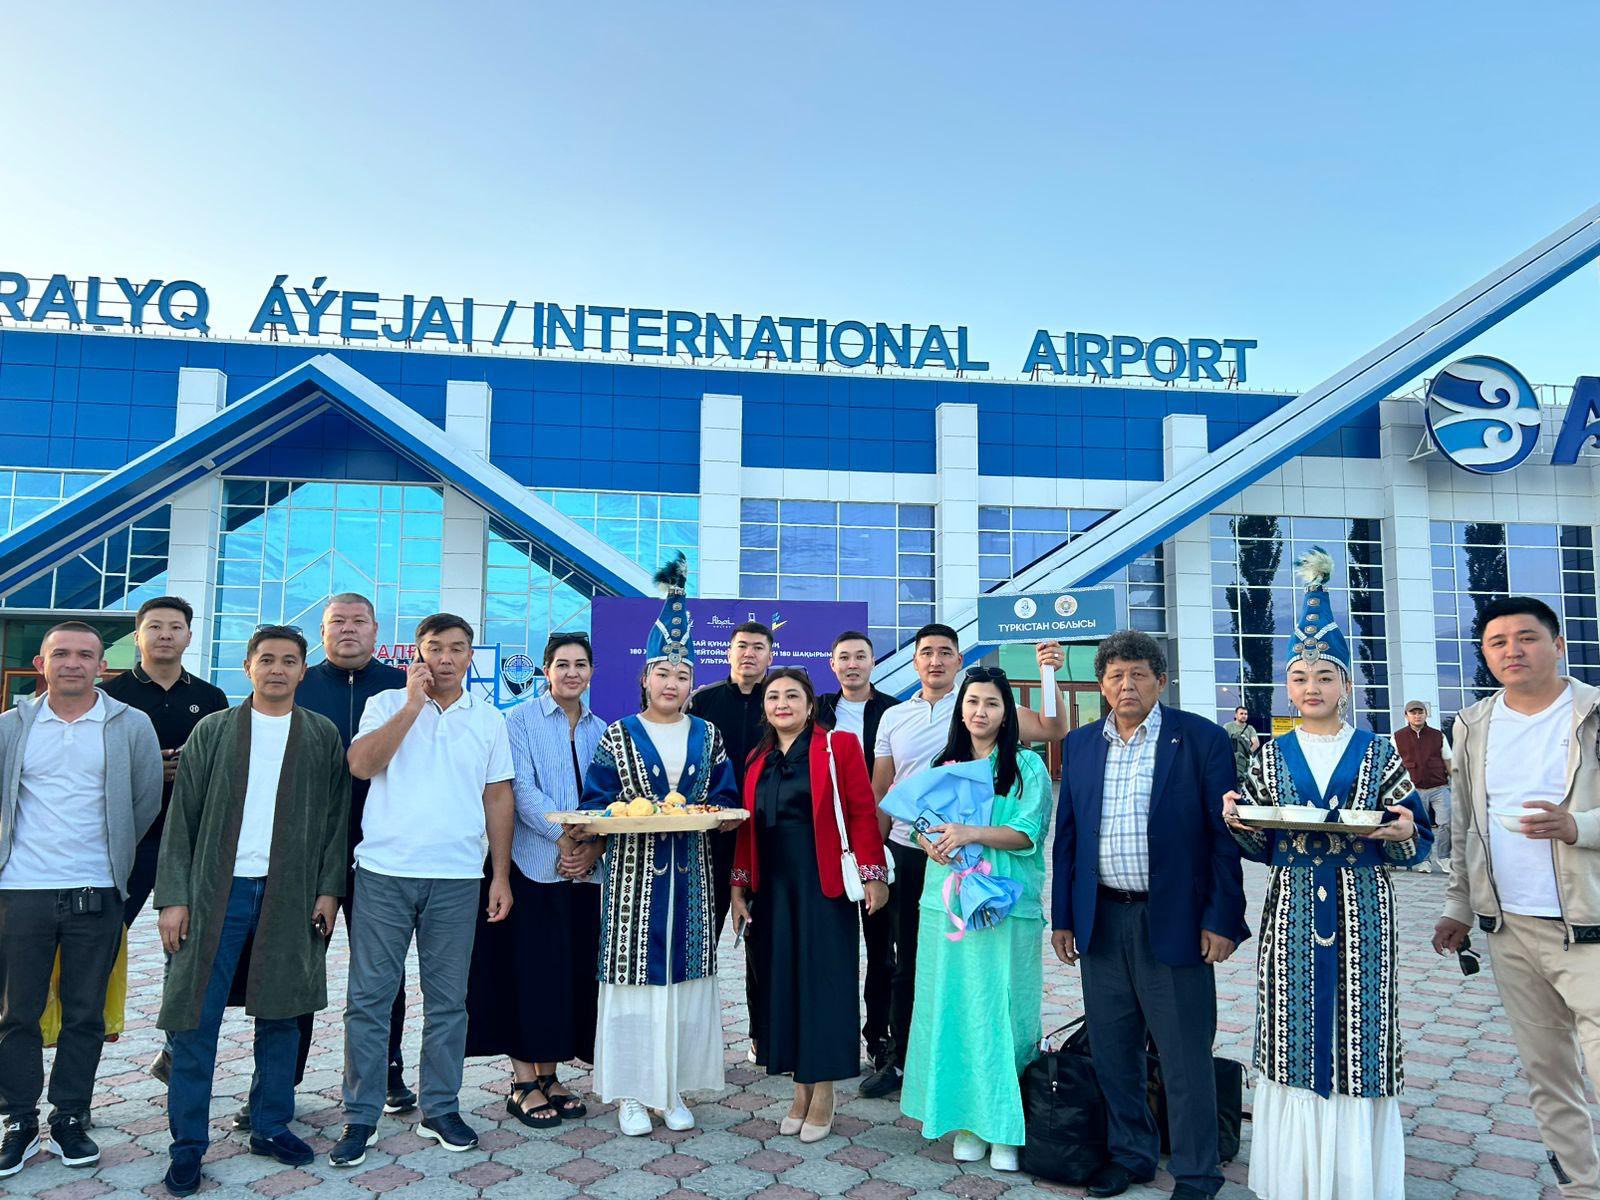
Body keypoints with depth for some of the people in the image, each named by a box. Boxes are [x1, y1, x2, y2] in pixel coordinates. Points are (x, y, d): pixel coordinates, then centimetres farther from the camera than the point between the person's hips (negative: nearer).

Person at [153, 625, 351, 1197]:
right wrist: (173, 896, -3)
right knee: (196, 1019, 1)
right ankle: (188, 1144, 15)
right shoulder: (212, 730, 5)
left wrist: (328, 888, -2)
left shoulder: (323, 736, 6)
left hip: (289, 894, 1)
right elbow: (182, 817, 3)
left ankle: (271, 1126, 24)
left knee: (280, 1014, 9)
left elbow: (336, 818, 5)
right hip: (215, 891, 0)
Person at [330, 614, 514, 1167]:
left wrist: (502, 875, 5)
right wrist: (413, 703, -14)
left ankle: (440, 1109, 23)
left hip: (457, 878, 1)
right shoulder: (386, 705, 4)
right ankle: (360, 1116, 18)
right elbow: (361, 764, -12)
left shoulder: (488, 719, 8)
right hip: (384, 872, -1)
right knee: (369, 997, 4)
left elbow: (498, 798, 9)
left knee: (448, 999, 9)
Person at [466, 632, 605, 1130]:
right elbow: (522, 789, -12)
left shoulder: (601, 731, 11)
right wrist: (563, 837, -20)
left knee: (573, 973, 9)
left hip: (585, 870, 5)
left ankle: (549, 1074, 22)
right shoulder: (520, 720, -2)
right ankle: (523, 1082, 13)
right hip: (533, 866, -4)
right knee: (530, 972, 0)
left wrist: (594, 846, -9)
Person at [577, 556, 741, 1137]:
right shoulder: (618, 735, 1)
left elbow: (726, 796, 11)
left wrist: (717, 814, -10)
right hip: (634, 873, -2)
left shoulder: (707, 736, 9)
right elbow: (595, 802, -1)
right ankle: (630, 1093, 14)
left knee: (686, 970, 6)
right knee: (634, 970, 0)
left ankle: (674, 1088, 20)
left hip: (690, 874, 3)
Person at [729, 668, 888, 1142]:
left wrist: (872, 874, -14)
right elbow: (747, 826, 13)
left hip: (823, 885, -5)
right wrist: (739, 886, 9)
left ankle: (823, 1092, 15)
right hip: (773, 888, 5)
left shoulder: (839, 746, -3)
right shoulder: (757, 760, 12)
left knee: (823, 979, 2)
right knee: (781, 981, 8)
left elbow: (863, 812, -8)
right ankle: (800, 1088, 22)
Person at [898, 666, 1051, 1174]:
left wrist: (972, 833, -22)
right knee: (953, 1011, 5)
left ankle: (1006, 1128, 10)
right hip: (946, 902, 4)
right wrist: (930, 840, -7)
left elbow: (1028, 833, -8)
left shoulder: (1027, 765, 1)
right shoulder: (945, 763, 14)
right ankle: (967, 1118, 17)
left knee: (1001, 1013, -1)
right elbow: (924, 821, 16)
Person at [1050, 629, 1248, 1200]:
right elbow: (1067, 835, 9)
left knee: (1185, 1058, 6)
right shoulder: (1080, 745, 6)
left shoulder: (1202, 739, -5)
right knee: (1112, 1052, 15)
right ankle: (1129, 1153, 34)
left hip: (1174, 922, -4)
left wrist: (1222, 920, -9)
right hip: (1101, 920, 4)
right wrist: (1063, 916, 7)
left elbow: (1225, 835, -6)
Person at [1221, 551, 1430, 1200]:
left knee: (1360, 1034, 2)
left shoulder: (1378, 753, 2)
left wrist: (1405, 832, -18)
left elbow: (1416, 841, 4)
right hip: (1293, 916, 1)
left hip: (1362, 914, -1)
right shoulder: (1271, 757, 6)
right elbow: (1259, 846, 9)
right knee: (1295, 1038, 6)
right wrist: (1238, 821, -12)